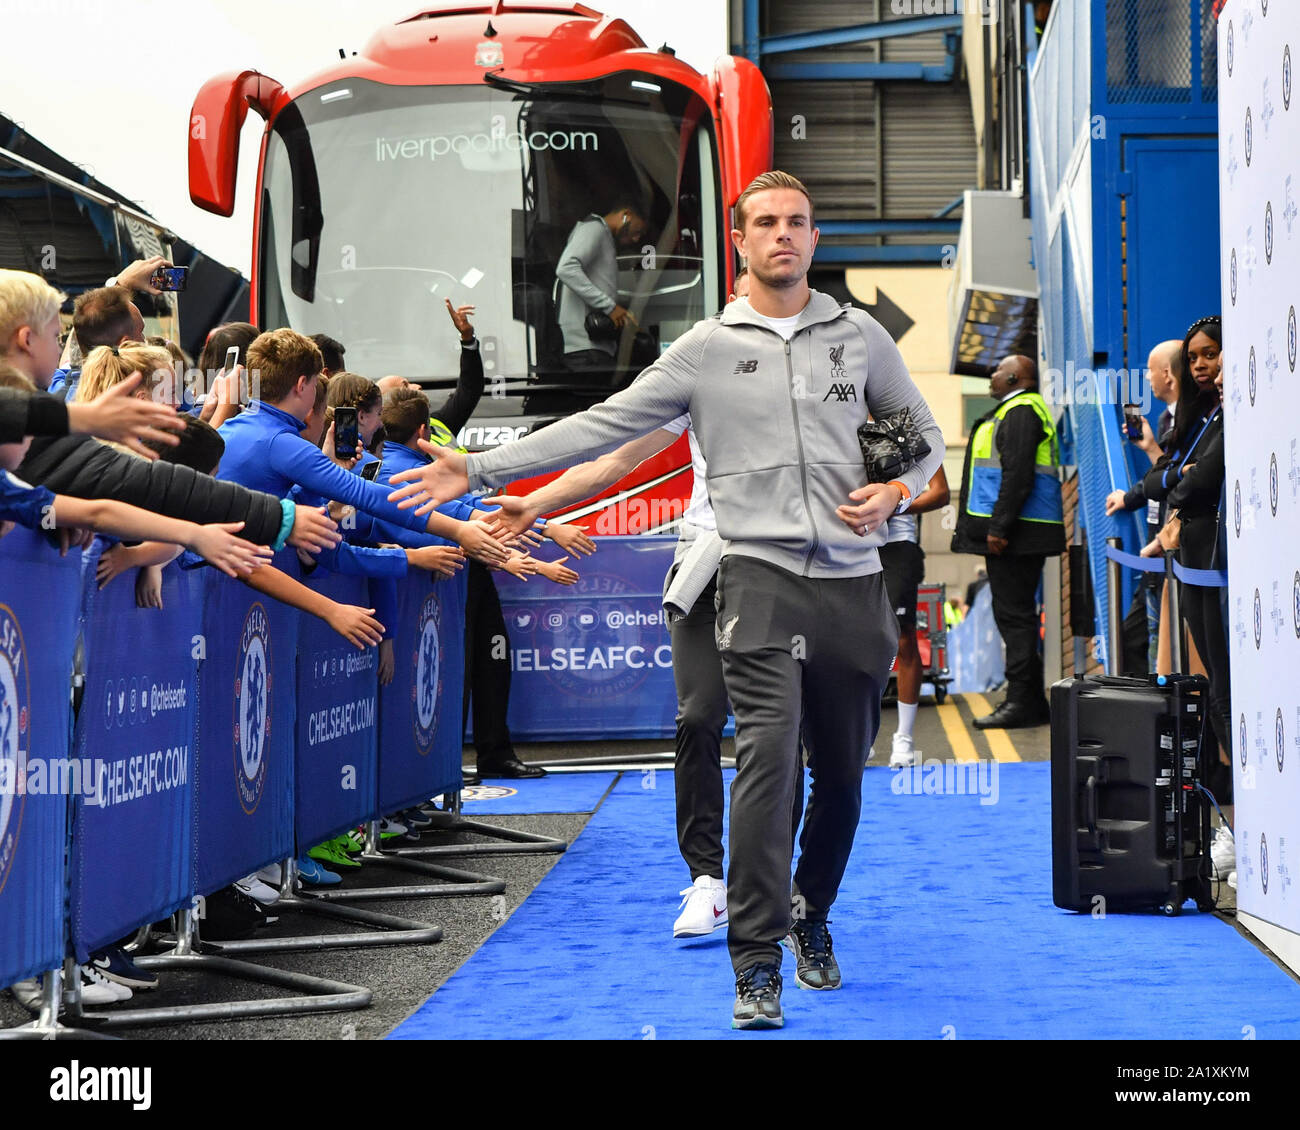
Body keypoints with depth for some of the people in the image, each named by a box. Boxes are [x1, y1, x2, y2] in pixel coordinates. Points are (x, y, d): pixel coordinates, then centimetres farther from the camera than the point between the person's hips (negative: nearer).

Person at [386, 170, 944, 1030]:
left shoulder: (860, 335, 12)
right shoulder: (708, 348, 6)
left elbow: (924, 432, 22)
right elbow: (603, 426, 5)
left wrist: (898, 492, 0)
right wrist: (481, 470, 1)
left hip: (853, 581, 3)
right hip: (762, 576, -3)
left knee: (842, 777, 10)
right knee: (768, 758, -18)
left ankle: (812, 920, 34)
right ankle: (757, 967, -15)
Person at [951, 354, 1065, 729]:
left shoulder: (1021, 411, -11)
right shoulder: (1014, 410, 23)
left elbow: (1018, 473, -21)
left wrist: (999, 527, -24)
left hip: (1016, 533, -11)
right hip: (1014, 533, 11)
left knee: (1014, 614, -10)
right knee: (1016, 615, 12)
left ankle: (1022, 702, -9)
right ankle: (1031, 700, 16)